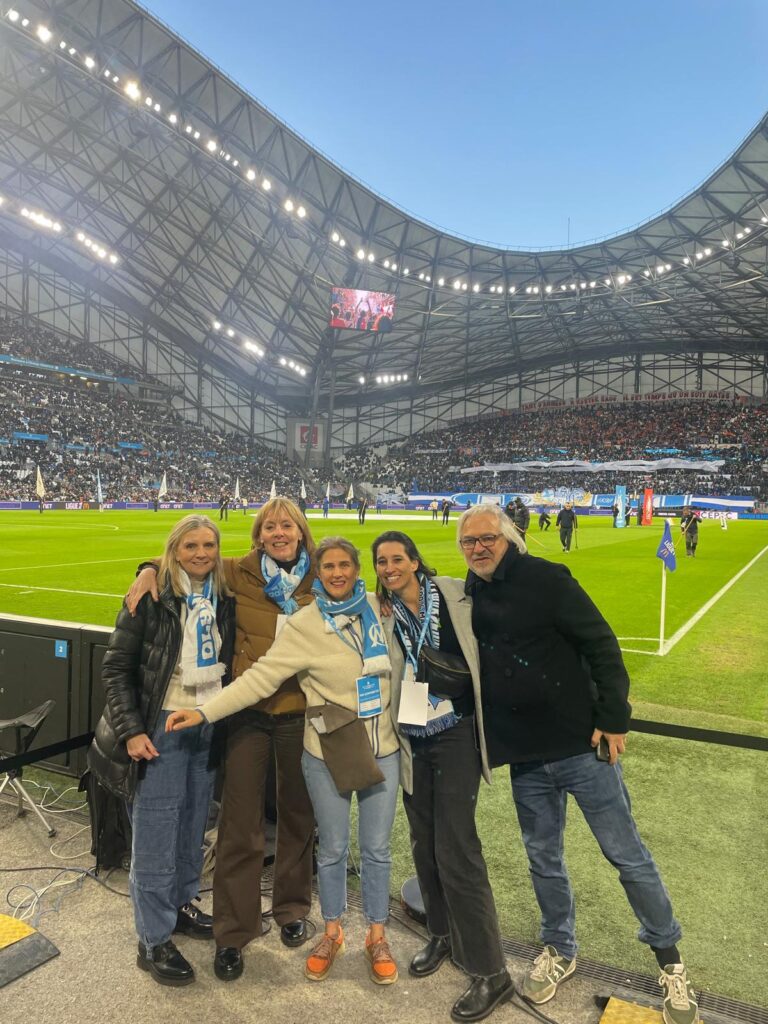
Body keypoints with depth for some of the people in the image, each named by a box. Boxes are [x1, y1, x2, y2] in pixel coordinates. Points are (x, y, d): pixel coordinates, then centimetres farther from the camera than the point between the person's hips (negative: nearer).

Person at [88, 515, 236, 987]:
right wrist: (131, 730, -14)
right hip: (161, 727, -5)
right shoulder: (152, 596, -13)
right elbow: (116, 668, -9)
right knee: (156, 832, 4)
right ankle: (154, 941, 18)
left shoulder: (224, 598, 1)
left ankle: (181, 903, 39)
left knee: (194, 823, 18)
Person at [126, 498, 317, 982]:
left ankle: (293, 909, 40)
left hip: (301, 713, 1)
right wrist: (150, 571, -8)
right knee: (241, 826, 5)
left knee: (298, 815, 17)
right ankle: (233, 932, 25)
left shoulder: (319, 581, -2)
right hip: (248, 712, -1)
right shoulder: (239, 574, -4)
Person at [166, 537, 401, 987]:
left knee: (377, 848, 13)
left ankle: (377, 936, 35)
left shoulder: (379, 609, -3)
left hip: (382, 748, 2)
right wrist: (205, 713, -24)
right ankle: (332, 932, 39)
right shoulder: (304, 625, -13)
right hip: (329, 752, -2)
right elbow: (260, 678, -17)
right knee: (333, 848, 14)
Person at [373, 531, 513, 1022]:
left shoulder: (456, 594, -9)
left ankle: (491, 973, 12)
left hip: (456, 734, -4)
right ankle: (442, 935, 39)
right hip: (412, 740, 4)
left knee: (455, 849, -4)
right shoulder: (381, 615, 0)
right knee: (424, 844, 16)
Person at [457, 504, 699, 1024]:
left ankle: (670, 960, 30)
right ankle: (560, 950, 40)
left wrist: (613, 718, -14)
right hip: (525, 757, 5)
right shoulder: (468, 597, 2)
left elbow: (601, 644, -13)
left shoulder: (546, 578, -14)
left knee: (627, 854, 8)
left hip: (582, 746, -4)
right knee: (543, 859, 17)